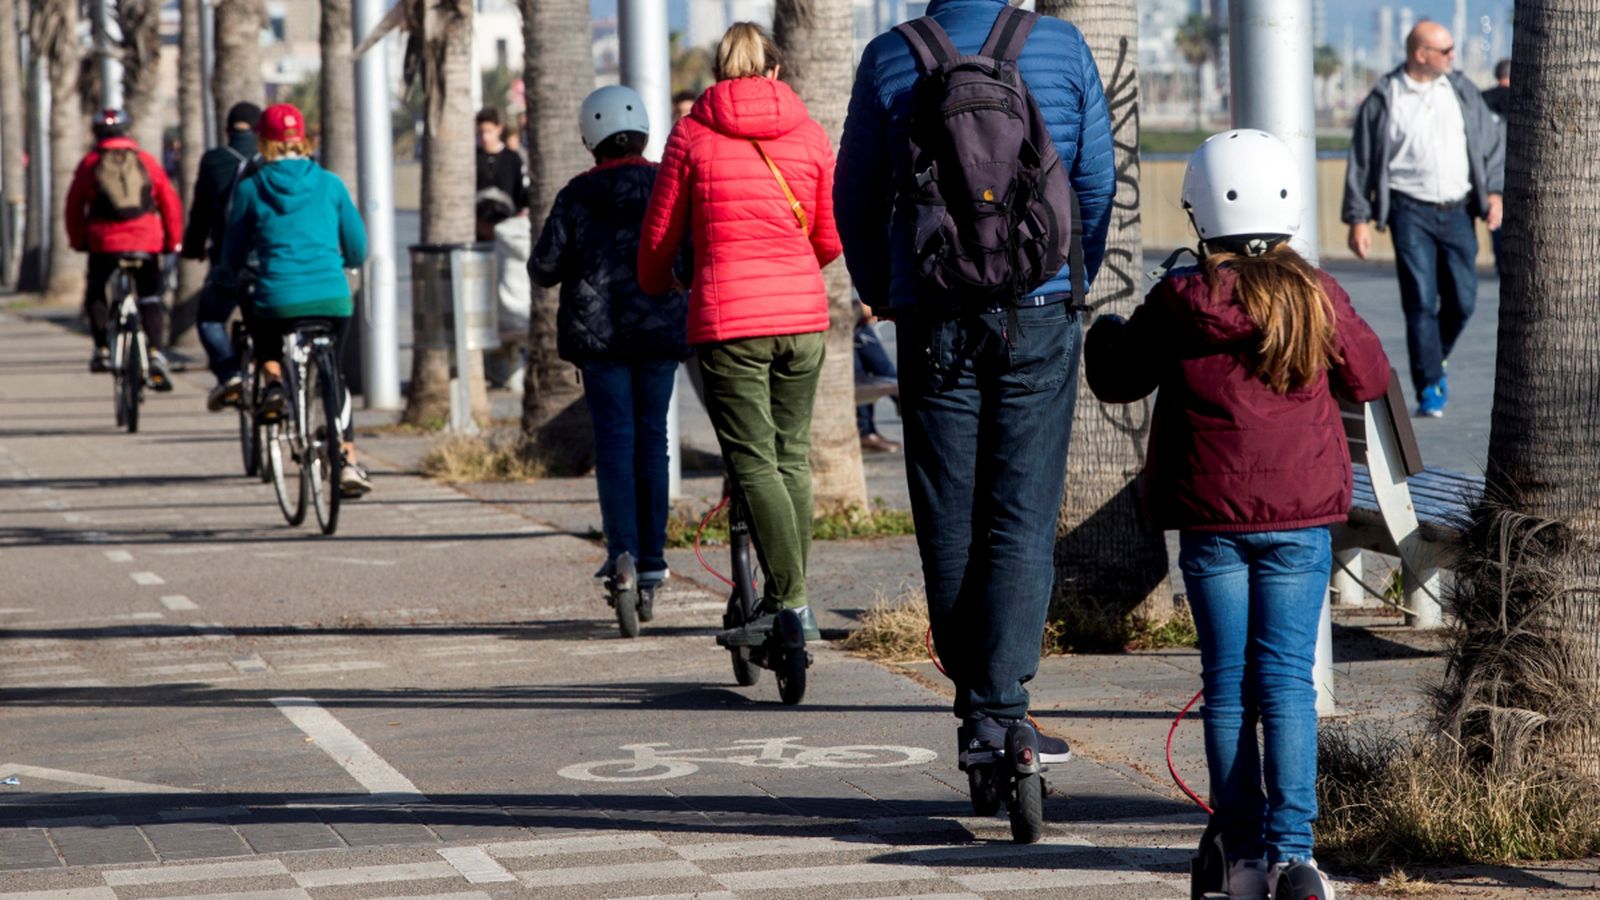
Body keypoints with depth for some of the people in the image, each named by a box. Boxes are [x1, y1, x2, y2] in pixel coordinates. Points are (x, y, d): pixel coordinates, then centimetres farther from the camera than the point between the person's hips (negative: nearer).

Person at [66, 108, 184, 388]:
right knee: (150, 299, 6)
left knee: (95, 294, 21)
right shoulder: (145, 160, 9)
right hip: (146, 240, 1)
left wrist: (77, 240, 19)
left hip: (104, 241, -1)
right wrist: (174, 240, 15)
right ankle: (156, 353, -14)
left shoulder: (90, 163, 7)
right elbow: (170, 200, 7)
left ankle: (102, 350, 12)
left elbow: (74, 206, 8)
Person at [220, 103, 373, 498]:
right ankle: (347, 461, 11)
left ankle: (273, 383, 5)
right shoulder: (329, 184, 6)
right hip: (333, 298, 1)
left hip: (277, 300, -1)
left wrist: (233, 275, 32)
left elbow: (233, 256, 9)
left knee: (265, 344, 34)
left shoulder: (251, 188, 2)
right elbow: (357, 249, 12)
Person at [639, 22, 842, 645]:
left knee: (753, 462, -5)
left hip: (728, 316, -3)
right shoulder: (809, 134, 6)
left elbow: (660, 237, 6)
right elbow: (830, 239, 11)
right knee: (791, 455, 13)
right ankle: (785, 595, 16)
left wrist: (654, 287, 28)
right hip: (802, 314, 4)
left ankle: (792, 602, -13)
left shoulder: (692, 135, 0)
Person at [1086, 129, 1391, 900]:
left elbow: (1118, 379, 8)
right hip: (1299, 518, 0)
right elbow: (1369, 379, 11)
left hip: (1210, 519, 0)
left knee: (1227, 686, 7)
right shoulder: (1316, 299, -4)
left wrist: (1105, 335, 29)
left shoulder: (1177, 302, -6)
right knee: (1286, 679, 0)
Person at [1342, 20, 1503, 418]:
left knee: (1462, 300, 4)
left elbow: (1491, 144, 15)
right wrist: (1358, 218, -2)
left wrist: (1494, 192, 3)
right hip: (1411, 210, -4)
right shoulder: (1383, 101, -1)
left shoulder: (1462, 91, 9)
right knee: (1421, 302, -8)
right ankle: (1429, 390, -1)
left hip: (1457, 210, 4)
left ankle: (1435, 360, 31)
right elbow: (1361, 162, 2)